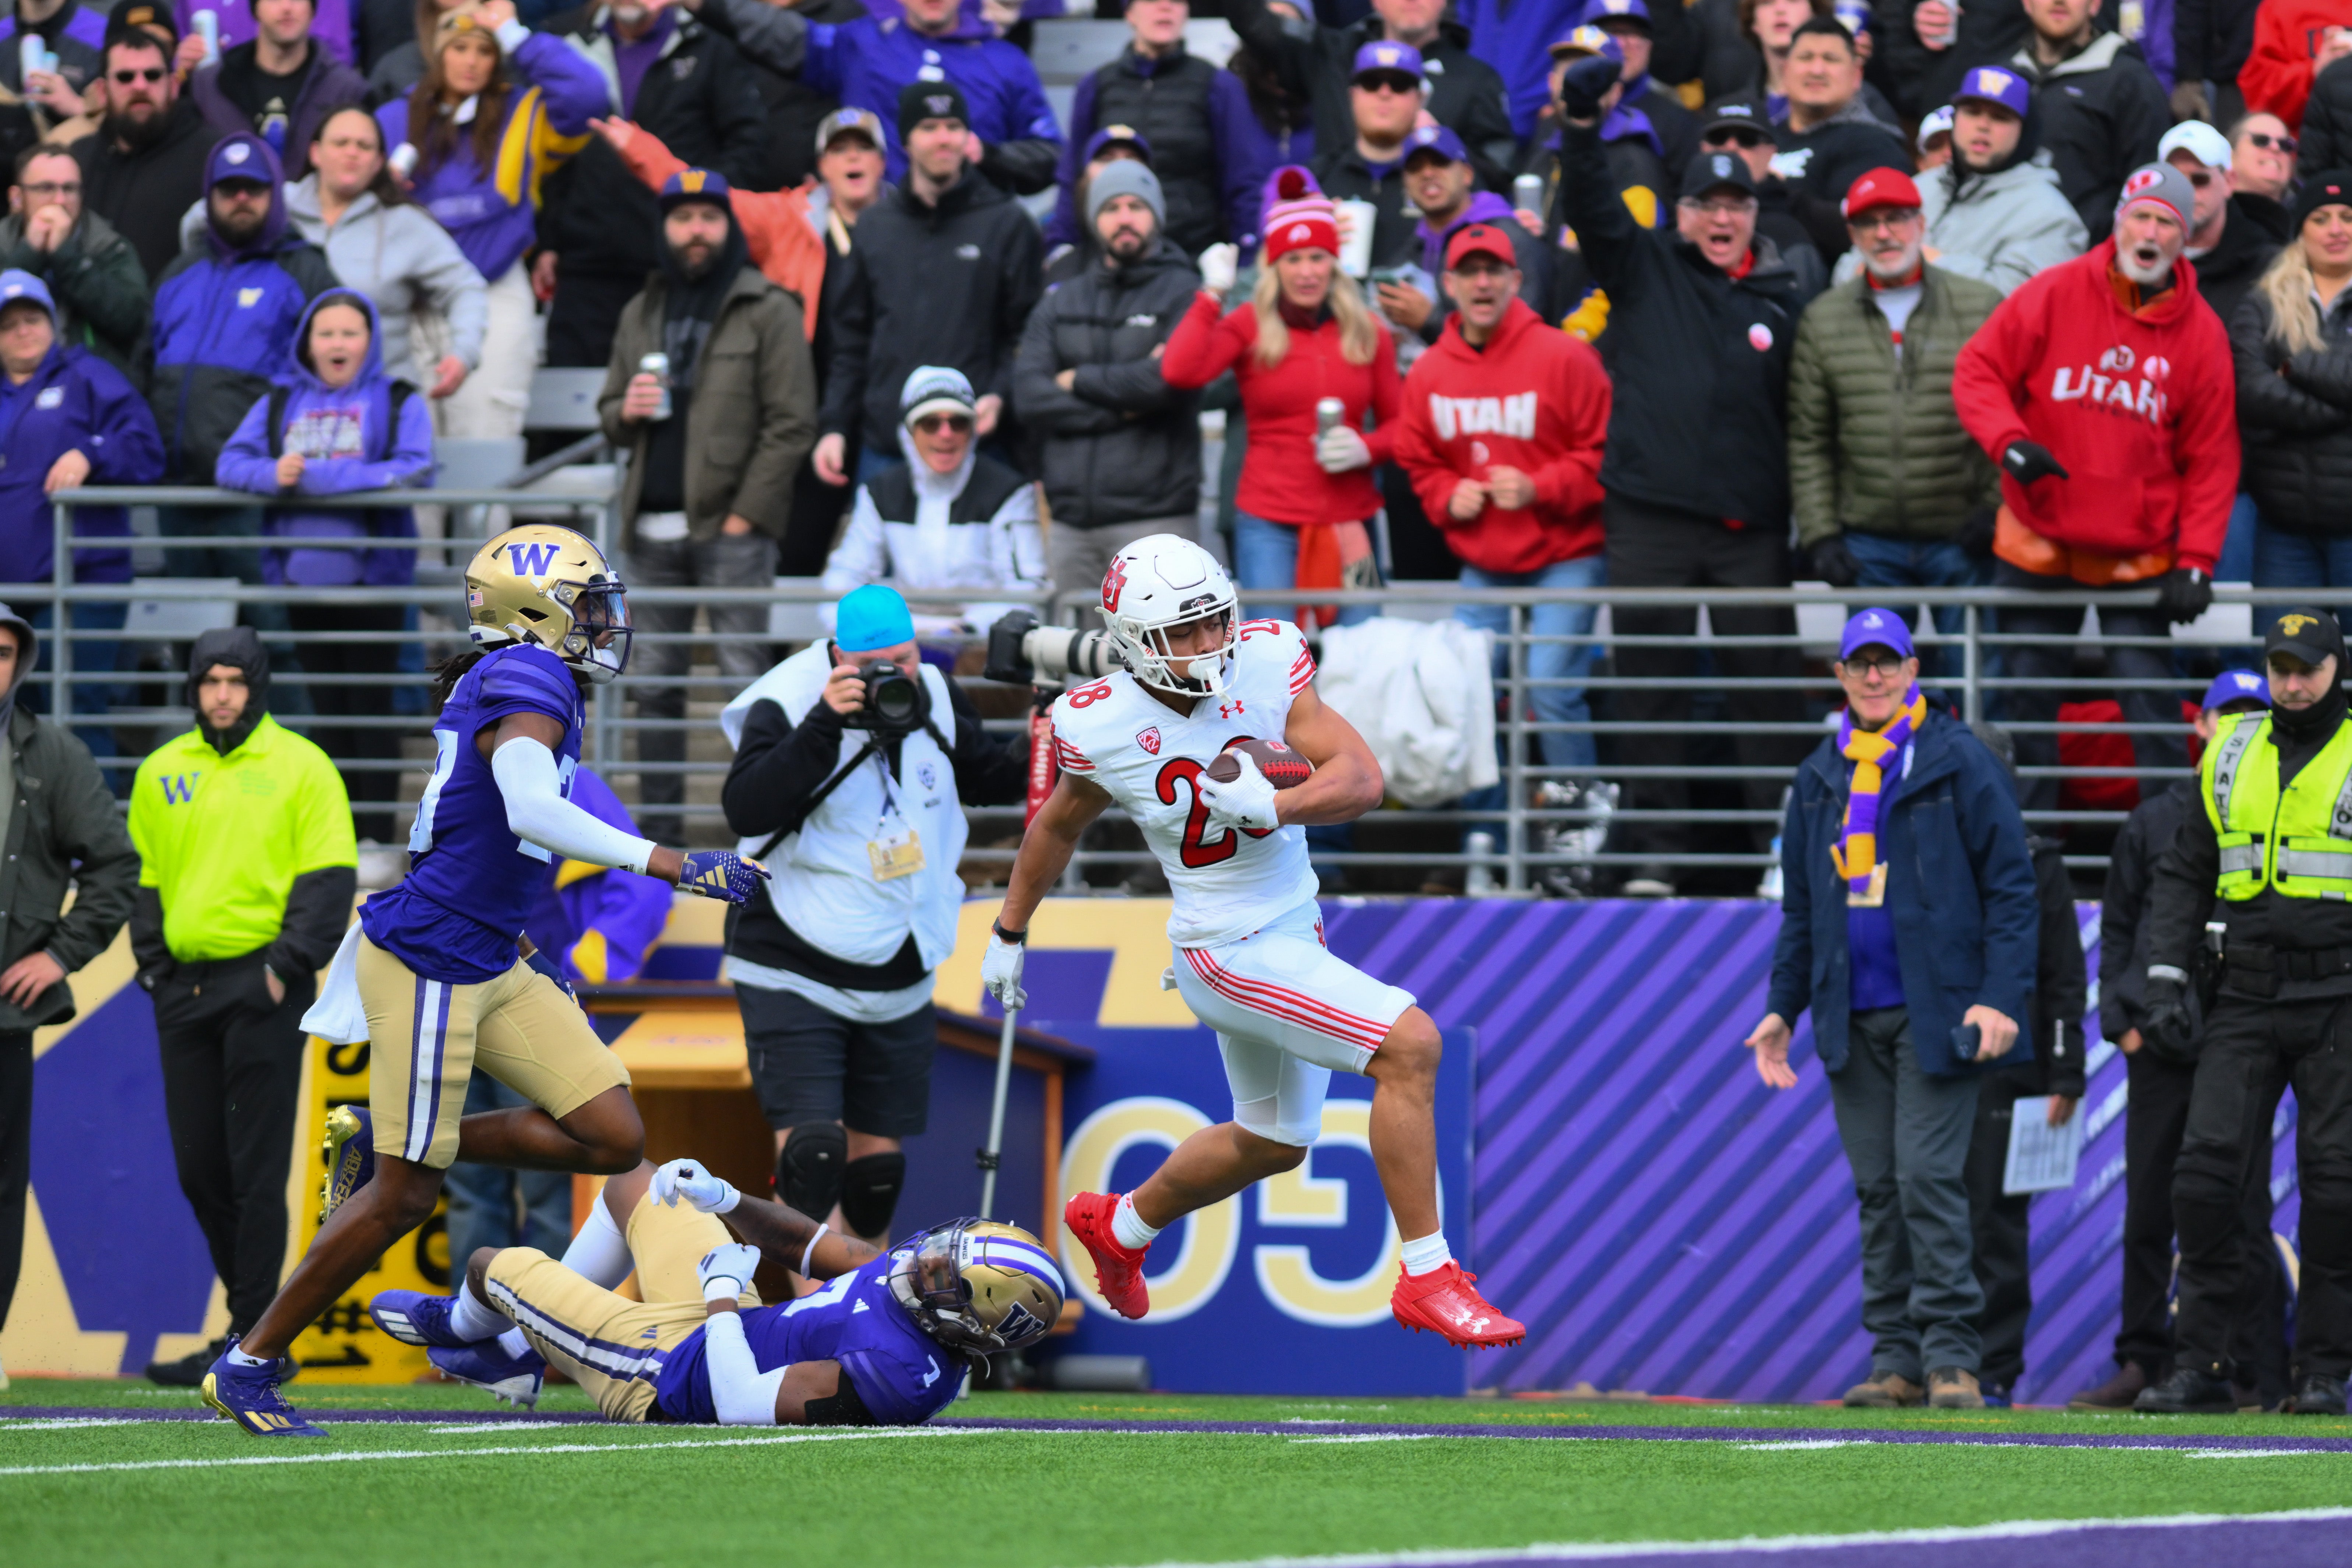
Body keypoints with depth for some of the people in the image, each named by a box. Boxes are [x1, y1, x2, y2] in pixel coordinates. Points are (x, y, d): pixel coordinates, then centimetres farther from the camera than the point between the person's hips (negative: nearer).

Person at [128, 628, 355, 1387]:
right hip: (184, 989, 5)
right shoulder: (161, 772, 13)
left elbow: (330, 879, -4)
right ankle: (255, 1315, 20)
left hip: (261, 989, -5)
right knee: (199, 1167, 7)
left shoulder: (301, 768, -1)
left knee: (255, 1172, -6)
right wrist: (153, 962, 6)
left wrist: (288, 965, -13)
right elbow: (139, 876, 18)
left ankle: (253, 1341, -4)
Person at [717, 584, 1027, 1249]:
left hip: (899, 986, 6)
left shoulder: (937, 701, 1)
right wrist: (823, 727, -38)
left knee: (878, 1164, 11)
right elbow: (746, 810, -31)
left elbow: (987, 780, 18)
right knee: (812, 1152, -17)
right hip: (794, 976, -6)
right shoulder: (787, 707, -16)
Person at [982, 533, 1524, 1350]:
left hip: (1297, 926, 6)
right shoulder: (1101, 727, -16)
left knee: (1272, 1144, 25)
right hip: (1228, 951, -6)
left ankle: (1120, 1225, 51)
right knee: (1410, 1045, -22)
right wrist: (1009, 934, 17)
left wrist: (1271, 804, -34)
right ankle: (1427, 1278, -16)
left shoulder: (1267, 664, -11)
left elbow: (1361, 779, -15)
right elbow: (1058, 825, 4)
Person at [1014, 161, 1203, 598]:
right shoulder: (1060, 304, 16)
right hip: (1070, 522, 4)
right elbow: (1029, 397, 3)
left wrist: (1080, 381, 0)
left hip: (1153, 517, -4)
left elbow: (1169, 381, -13)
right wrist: (1120, 409, -8)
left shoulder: (1182, 294, 3)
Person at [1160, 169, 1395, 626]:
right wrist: (1211, 296, -11)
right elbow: (1180, 372, -17)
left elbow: (1397, 425, 16)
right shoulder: (1249, 327, 0)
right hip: (1269, 525, -2)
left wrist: (1366, 449, -6)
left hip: (1349, 520, 2)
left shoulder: (1368, 334, 8)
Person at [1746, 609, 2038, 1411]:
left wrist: (2002, 998, -12)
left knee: (1928, 1178, -12)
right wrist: (1782, 1009, 15)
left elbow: (2010, 887, -4)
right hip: (1852, 1015, 5)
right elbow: (1800, 908, 22)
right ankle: (1896, 1359, 7)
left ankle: (1950, 1355, -10)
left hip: (1935, 1012, -5)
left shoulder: (1958, 761, -1)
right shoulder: (1820, 776, 15)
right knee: (1877, 1188, 4)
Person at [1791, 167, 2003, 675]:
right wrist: (1820, 533, 1)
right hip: (1871, 546, 2)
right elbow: (1808, 440, 9)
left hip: (1962, 538, -2)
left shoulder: (1980, 307, 2)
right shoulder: (1823, 320, 8)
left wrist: (1996, 509, -7)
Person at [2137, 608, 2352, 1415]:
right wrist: (2165, 980, 5)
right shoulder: (2233, 754, 11)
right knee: (2206, 1171, -5)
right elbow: (2184, 874, 16)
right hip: (2247, 999, 4)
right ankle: (2203, 1364, -1)